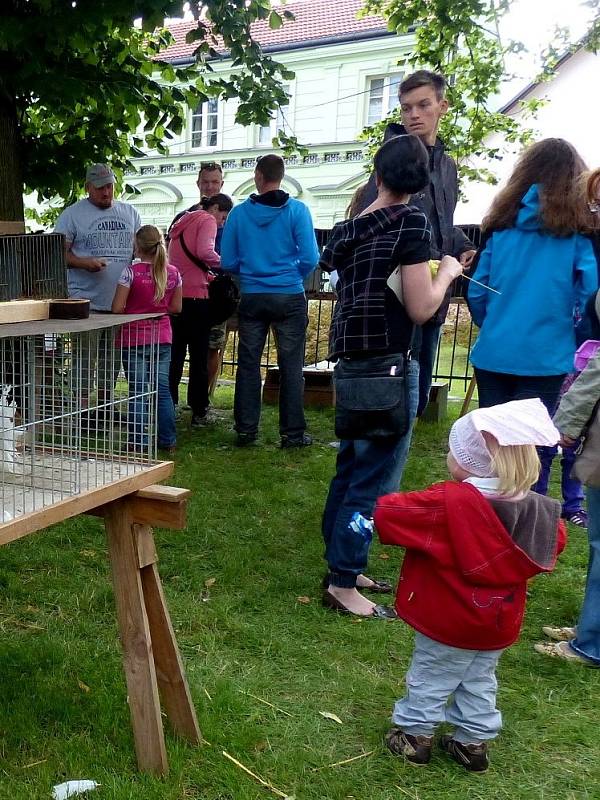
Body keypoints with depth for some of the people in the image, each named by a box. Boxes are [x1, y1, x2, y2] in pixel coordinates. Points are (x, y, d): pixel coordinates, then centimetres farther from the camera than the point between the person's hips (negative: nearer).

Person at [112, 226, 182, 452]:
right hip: (162, 339, 4)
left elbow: (117, 308, -13)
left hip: (135, 339, -4)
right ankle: (168, 441, 16)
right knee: (162, 389, 11)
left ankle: (139, 443, 5)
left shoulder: (131, 272, -13)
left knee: (138, 391, 2)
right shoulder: (172, 273, 0)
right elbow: (176, 307, 7)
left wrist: (131, 310, 7)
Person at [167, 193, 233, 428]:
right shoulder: (207, 220, -3)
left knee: (174, 355, 12)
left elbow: (179, 257, 17)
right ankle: (199, 413, 7)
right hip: (195, 295, -7)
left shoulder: (182, 222, 22)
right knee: (199, 355, 2)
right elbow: (204, 252, -20)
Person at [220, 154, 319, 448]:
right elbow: (310, 258, -9)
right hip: (289, 297, -2)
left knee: (248, 364, 10)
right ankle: (292, 433, 7)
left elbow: (228, 262, 0)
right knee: (291, 366, 4)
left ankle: (246, 430, 14)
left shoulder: (239, 212, -1)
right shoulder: (297, 210, -6)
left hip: (251, 298, 2)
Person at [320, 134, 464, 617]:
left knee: (350, 471, 17)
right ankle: (343, 586, 6)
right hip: (388, 367, -8)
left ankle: (342, 567, 28)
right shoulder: (411, 221, -11)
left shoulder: (349, 228, 8)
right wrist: (447, 273, 2)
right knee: (374, 483, 0)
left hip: (351, 365, 8)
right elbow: (420, 309, -14)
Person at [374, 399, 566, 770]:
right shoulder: (537, 510, -12)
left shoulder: (448, 503, -29)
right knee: (480, 681, 23)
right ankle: (474, 741, 36)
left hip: (447, 620, -5)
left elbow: (388, 515, -27)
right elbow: (554, 541, 8)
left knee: (430, 678, 15)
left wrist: (383, 506, -5)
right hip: (499, 623, 5)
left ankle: (415, 733, 30)